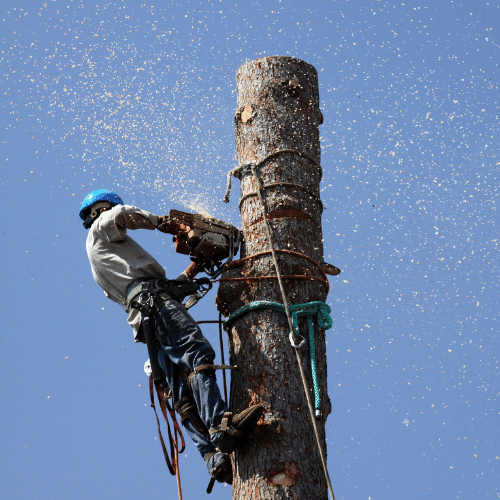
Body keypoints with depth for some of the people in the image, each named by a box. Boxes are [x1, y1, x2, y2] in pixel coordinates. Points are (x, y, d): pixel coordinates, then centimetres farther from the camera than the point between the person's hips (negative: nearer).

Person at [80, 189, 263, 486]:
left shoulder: (100, 271, 41)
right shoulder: (100, 228, 19)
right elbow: (123, 214, -6)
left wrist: (189, 273, 33)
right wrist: (159, 221, 8)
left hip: (140, 318, 9)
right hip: (152, 299, -9)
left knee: (184, 396, -8)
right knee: (199, 353, -27)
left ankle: (214, 457, -21)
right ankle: (221, 425, -46)